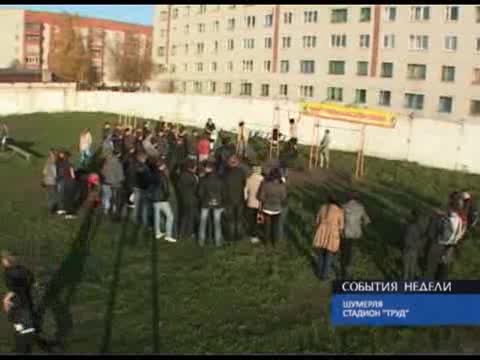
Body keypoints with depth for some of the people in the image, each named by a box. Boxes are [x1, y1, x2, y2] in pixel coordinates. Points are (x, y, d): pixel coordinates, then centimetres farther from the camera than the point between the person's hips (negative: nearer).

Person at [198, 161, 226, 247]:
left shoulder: (203, 180, -9)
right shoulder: (219, 180, -2)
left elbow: (200, 193, -8)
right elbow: (223, 192, 0)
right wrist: (222, 203, 10)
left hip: (206, 203, -2)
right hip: (217, 203, 2)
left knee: (203, 222, 10)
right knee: (217, 223, 8)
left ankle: (201, 241, 10)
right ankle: (218, 242, 9)